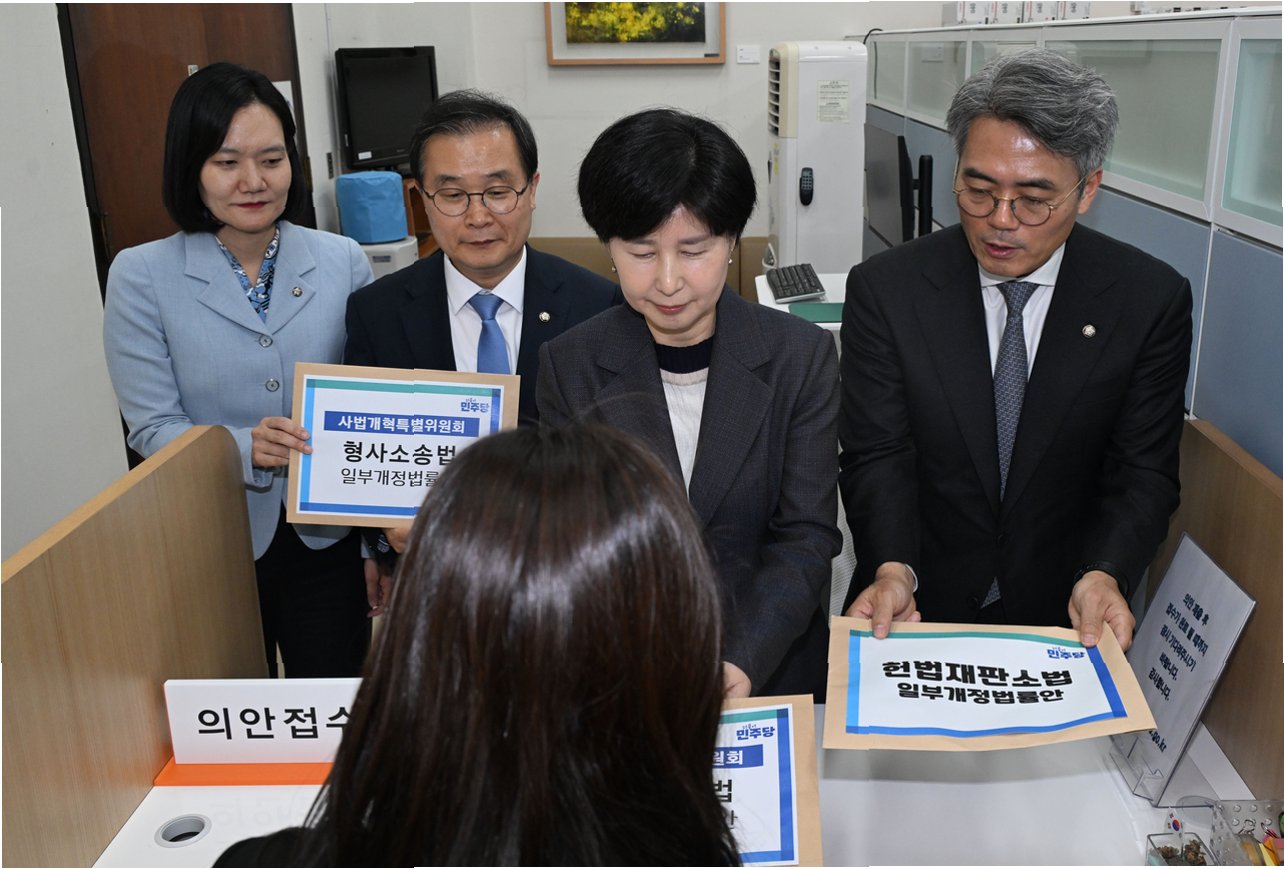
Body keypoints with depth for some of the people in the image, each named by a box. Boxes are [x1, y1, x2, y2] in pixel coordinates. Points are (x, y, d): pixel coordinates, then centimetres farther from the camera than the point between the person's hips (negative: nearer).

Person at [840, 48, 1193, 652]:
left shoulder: (1152, 300, -5)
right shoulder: (884, 290, -7)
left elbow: (1143, 473, -2)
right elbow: (877, 457, -8)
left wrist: (1103, 575, -21)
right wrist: (893, 570, -25)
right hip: (919, 604, -2)